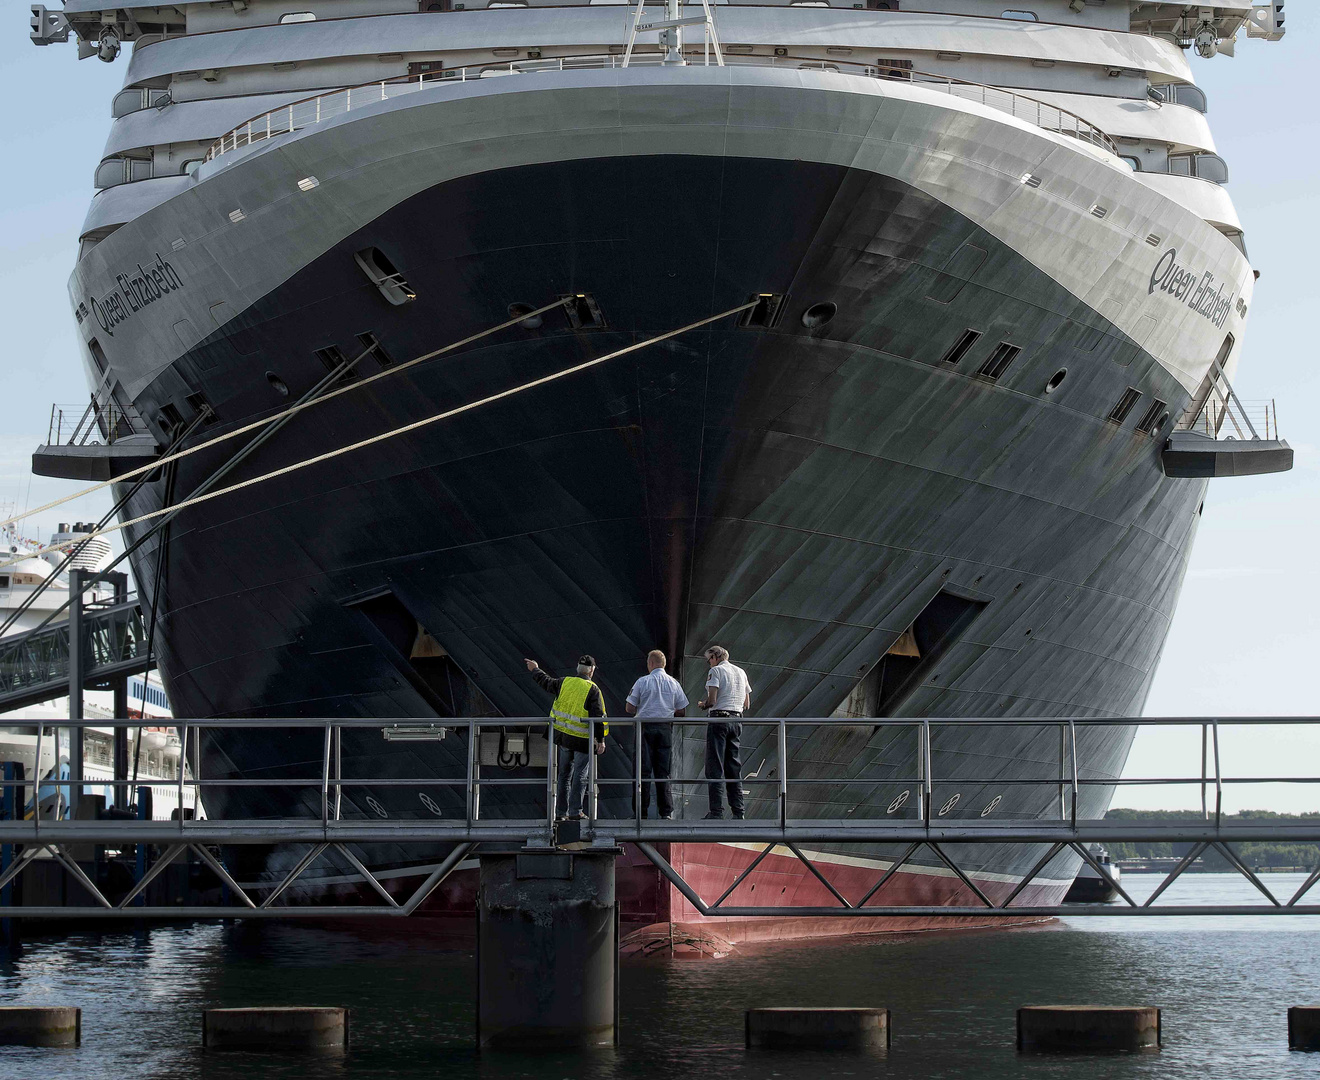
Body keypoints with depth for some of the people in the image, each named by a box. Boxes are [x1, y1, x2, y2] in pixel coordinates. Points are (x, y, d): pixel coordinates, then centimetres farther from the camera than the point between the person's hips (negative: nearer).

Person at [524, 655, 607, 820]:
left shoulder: (565, 682, 3)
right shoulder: (592, 690, -11)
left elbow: (546, 682, 21)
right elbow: (598, 716, -15)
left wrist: (535, 670, 40)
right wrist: (601, 740, -12)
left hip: (563, 736, 5)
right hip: (582, 739, -5)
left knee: (564, 774, 14)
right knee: (580, 776, -1)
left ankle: (562, 811, 17)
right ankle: (576, 811, -6)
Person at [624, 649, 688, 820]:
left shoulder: (642, 682, -3)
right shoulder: (673, 683, 7)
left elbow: (629, 708, -2)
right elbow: (682, 712, 9)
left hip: (645, 728, -3)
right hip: (666, 729, 3)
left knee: (644, 770, 0)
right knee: (663, 771, 5)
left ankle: (642, 811, -1)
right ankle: (666, 811, 0)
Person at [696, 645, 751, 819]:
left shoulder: (716, 671, -5)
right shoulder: (741, 672, 16)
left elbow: (712, 700, -14)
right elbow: (747, 704, 17)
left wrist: (704, 704, 7)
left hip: (719, 719, -6)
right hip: (737, 720, 6)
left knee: (715, 767, -5)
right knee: (734, 767, 10)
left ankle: (717, 810, -11)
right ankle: (738, 810, 6)